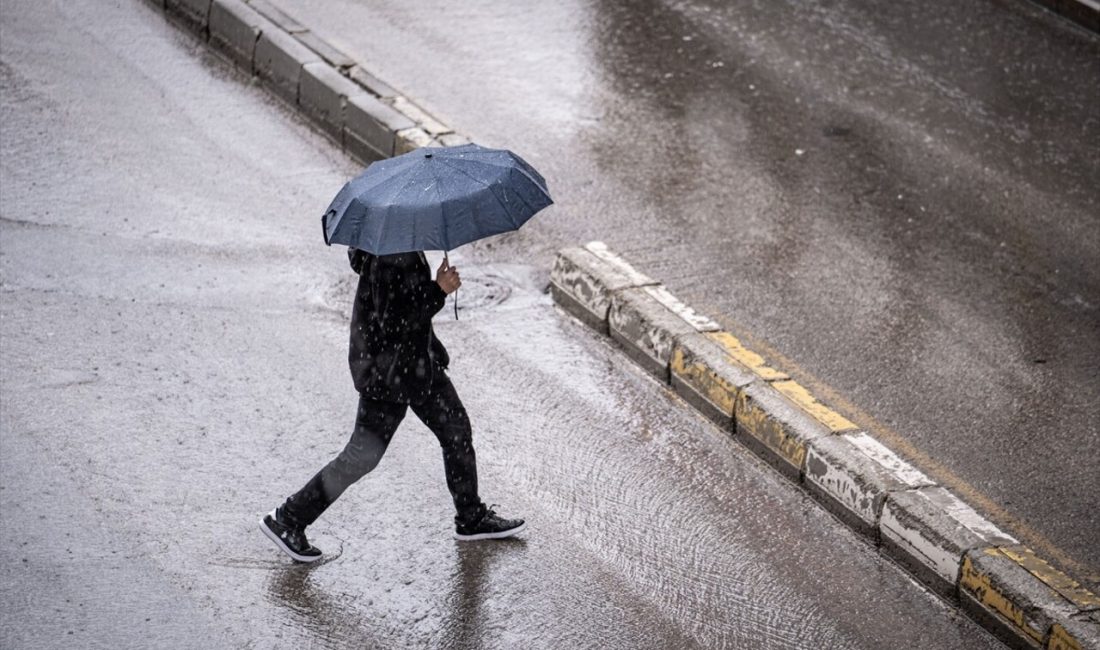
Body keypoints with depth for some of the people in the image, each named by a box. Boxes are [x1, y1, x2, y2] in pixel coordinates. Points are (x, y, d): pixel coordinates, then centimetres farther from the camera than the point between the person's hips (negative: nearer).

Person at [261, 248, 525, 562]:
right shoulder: (390, 259, -28)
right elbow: (393, 322, -29)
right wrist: (439, 291, -25)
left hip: (419, 362, 10)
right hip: (388, 370, -10)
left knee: (457, 429, 16)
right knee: (362, 456, -2)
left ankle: (472, 519, 32)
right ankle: (287, 520, 9)